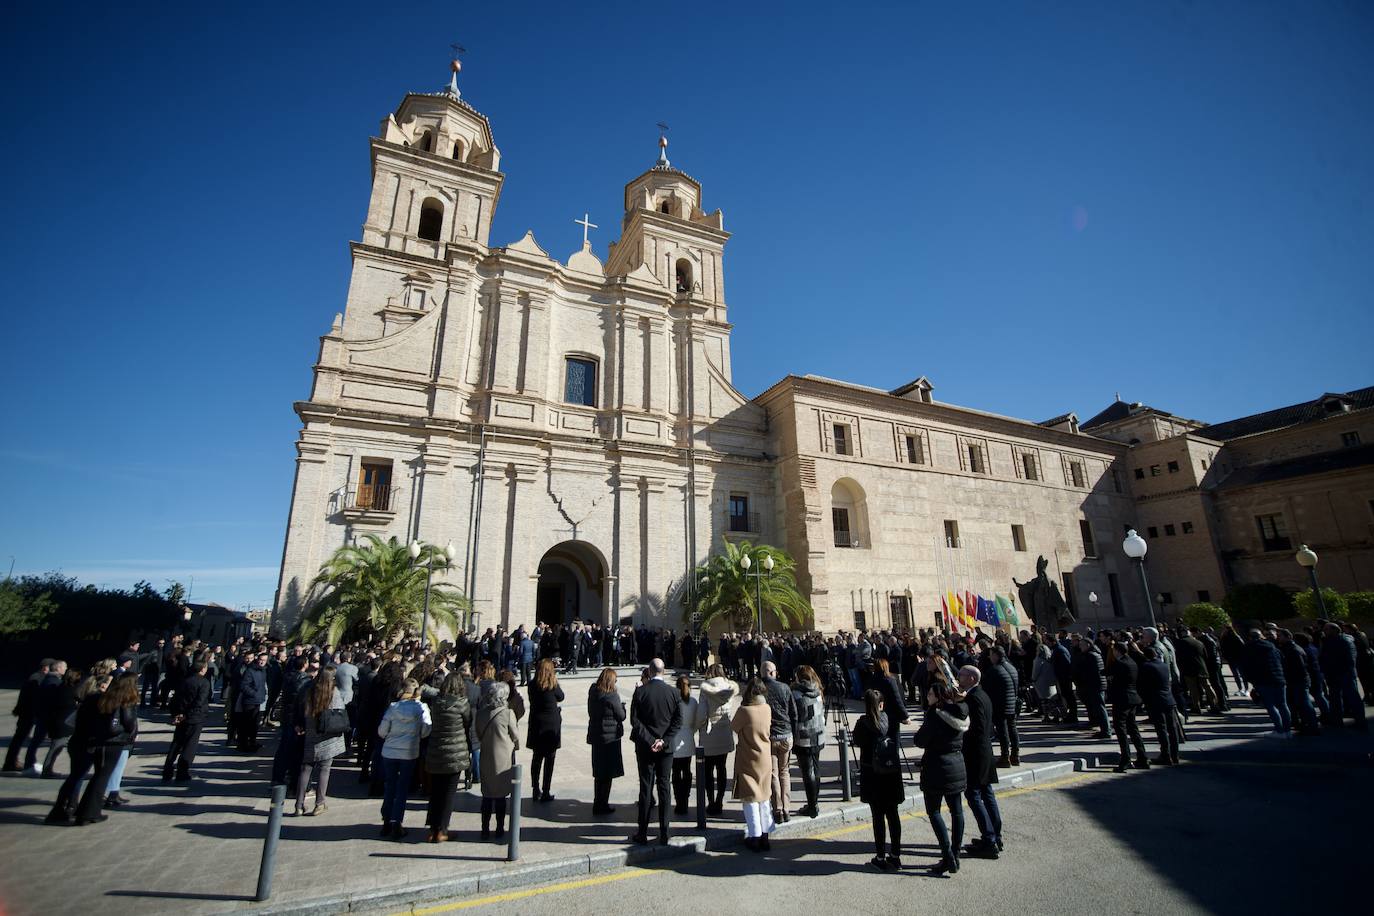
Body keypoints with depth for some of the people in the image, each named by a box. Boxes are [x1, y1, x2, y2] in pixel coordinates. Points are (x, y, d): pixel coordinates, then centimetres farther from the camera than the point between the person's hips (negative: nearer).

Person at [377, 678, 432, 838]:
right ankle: (396, 823, 9)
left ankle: (386, 822, 22)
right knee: (403, 789, 10)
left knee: (389, 787, 16)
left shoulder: (393, 707, -5)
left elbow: (381, 731, -2)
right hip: (409, 753, -1)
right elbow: (426, 731, -8)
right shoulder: (422, 708, -7)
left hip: (389, 751, 2)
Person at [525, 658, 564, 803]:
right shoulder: (553, 685, -15)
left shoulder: (532, 685, -5)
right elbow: (561, 697, 2)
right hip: (551, 726, -4)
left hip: (536, 725, 4)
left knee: (537, 758, 16)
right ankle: (545, 793, 11)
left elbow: (532, 701, 6)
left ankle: (536, 791, 22)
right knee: (549, 760, 7)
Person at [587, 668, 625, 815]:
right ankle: (602, 805, 13)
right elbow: (621, 716, -12)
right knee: (607, 773, 6)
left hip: (595, 736, 7)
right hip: (610, 737, -7)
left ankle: (598, 803, 28)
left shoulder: (592, 693, 0)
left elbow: (591, 712, 11)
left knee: (599, 772, 19)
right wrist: (622, 705, 7)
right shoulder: (612, 696, -20)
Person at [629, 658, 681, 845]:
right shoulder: (673, 692, -5)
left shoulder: (640, 691, -10)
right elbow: (678, 720, -7)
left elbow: (634, 719, -11)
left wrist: (649, 741, -10)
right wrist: (663, 741, -8)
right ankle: (663, 835, 14)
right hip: (666, 748, 1)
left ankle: (642, 834, 14)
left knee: (645, 788, 7)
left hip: (645, 746, -1)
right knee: (664, 788, 9)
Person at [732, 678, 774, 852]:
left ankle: (755, 836, 11)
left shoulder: (744, 711, -21)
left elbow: (733, 728, -7)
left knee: (750, 798, 7)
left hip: (748, 761, -5)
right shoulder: (768, 709, -7)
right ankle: (765, 835, 23)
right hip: (765, 759, 5)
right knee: (764, 797, 17)